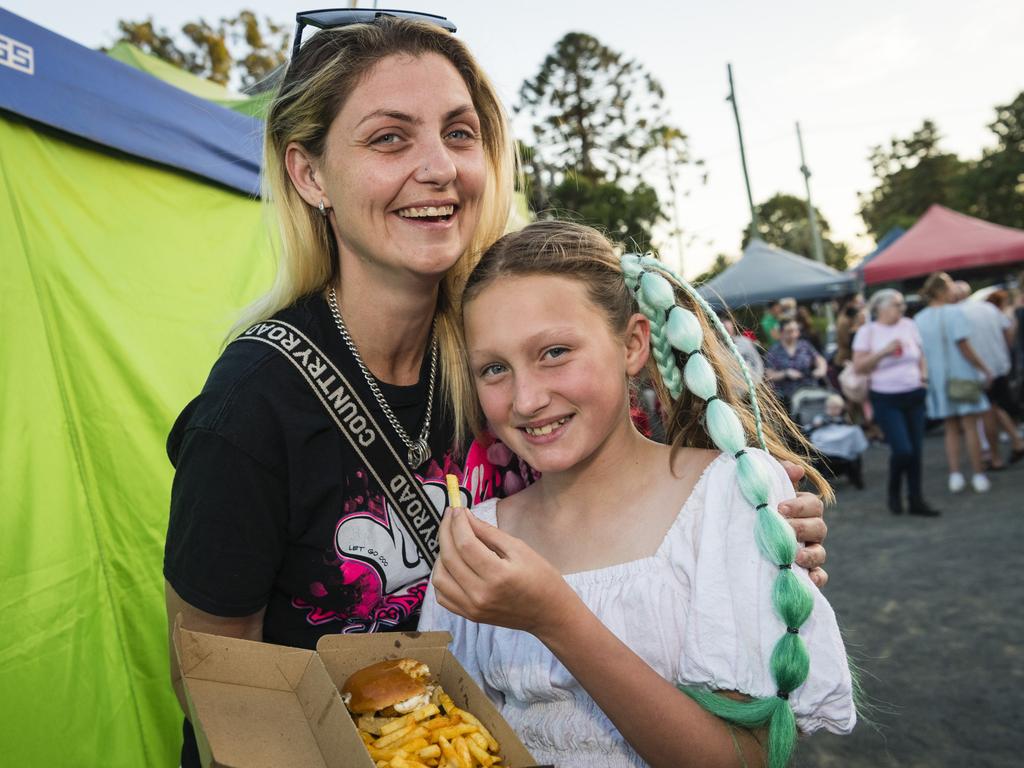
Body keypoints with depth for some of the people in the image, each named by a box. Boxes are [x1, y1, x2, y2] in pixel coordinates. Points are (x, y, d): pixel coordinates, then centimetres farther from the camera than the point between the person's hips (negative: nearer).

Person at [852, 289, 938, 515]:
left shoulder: (909, 325, 7)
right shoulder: (867, 331, -6)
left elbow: (921, 355, 19)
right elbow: (858, 367, -10)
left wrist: (924, 374, 1)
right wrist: (884, 352, -20)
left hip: (914, 395, 5)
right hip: (886, 399, -5)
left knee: (916, 450, 5)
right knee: (902, 449, -12)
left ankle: (916, 500, 18)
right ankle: (894, 491, 16)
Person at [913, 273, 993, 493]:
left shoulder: (919, 319, 4)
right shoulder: (954, 312, -13)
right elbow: (964, 347, -18)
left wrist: (924, 377, 16)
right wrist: (985, 369, -10)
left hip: (938, 378, 5)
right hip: (962, 376, -5)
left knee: (951, 429, 13)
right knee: (970, 427, 4)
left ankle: (955, 475, 8)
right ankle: (979, 476, 9)